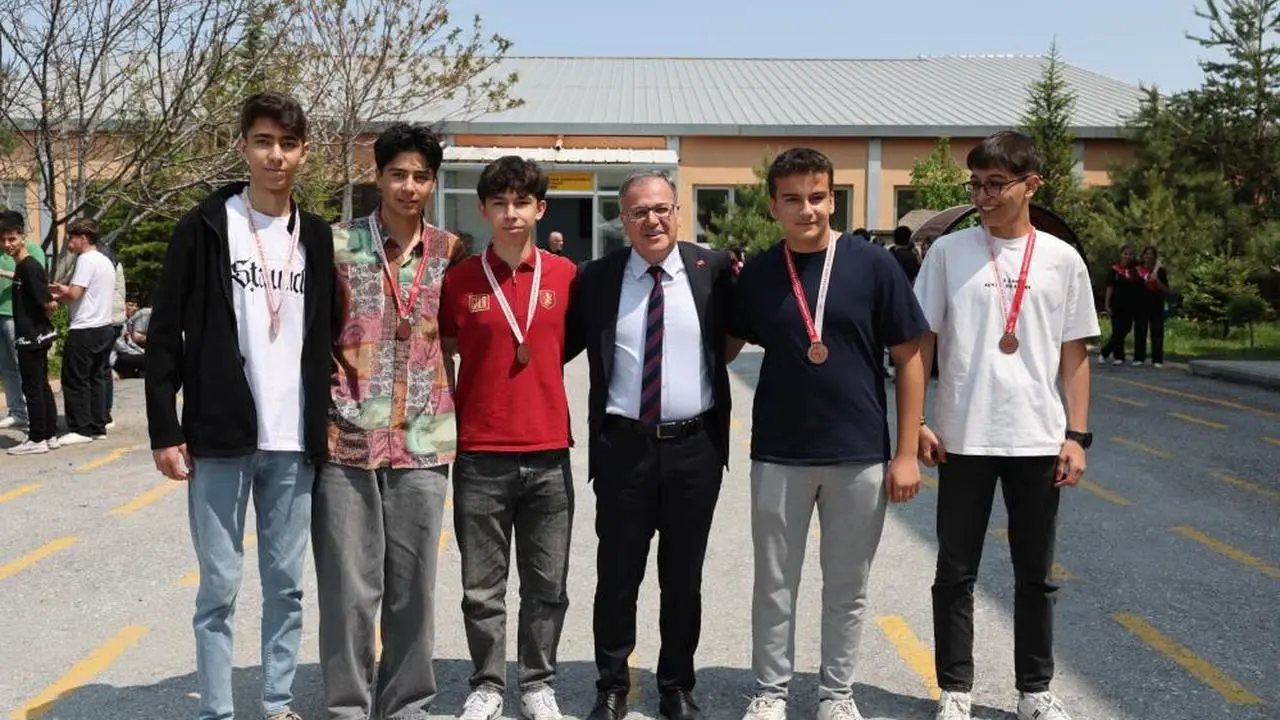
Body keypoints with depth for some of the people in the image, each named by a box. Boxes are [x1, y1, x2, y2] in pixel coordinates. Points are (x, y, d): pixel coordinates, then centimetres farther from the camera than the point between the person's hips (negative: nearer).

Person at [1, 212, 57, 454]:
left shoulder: (29, 267, -18)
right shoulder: (22, 266, 11)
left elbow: (49, 304, -23)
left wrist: (42, 315, -5)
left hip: (31, 337, -10)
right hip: (35, 336, 10)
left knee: (32, 387, -4)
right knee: (41, 386, 13)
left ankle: (37, 439, 2)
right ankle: (50, 434, 19)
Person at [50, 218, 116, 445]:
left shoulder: (86, 260, -13)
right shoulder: (106, 262, 15)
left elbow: (74, 294, -19)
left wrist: (56, 296, 0)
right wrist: (65, 290, 15)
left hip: (84, 330, -9)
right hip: (104, 327, 9)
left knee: (75, 381, -2)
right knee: (98, 378, 10)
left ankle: (81, 429, 0)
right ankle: (98, 427, 12)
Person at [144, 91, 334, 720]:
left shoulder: (317, 237, 9)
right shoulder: (205, 227, -2)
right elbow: (164, 333, -3)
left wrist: (327, 426, 10)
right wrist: (164, 428, -8)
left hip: (294, 442, 3)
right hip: (220, 438, -3)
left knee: (286, 584, 10)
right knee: (219, 585, 3)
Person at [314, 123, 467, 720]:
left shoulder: (450, 252, 6)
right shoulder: (337, 245, -1)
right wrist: (335, 393, -1)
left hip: (424, 441, 2)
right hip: (349, 440, -2)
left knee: (414, 585, 10)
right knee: (349, 585, 3)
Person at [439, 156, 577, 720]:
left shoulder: (564, 274, 2)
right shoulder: (459, 280, 0)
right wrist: (447, 424, 4)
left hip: (549, 454, 1)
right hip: (480, 456, -1)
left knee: (547, 585, 9)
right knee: (482, 586, 7)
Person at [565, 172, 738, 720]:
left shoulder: (714, 269, 0)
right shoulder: (596, 277, 1)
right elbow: (564, 345, 9)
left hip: (695, 447, 0)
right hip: (622, 447, 0)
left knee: (684, 577, 12)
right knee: (617, 574, 9)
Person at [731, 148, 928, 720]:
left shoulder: (873, 265, -6)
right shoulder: (756, 274, -1)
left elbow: (909, 360, -3)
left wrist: (906, 453, -6)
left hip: (860, 456, -1)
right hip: (778, 456, 1)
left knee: (847, 588, 12)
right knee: (774, 586, 11)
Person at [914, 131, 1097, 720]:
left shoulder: (1062, 259, 3)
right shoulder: (948, 252, -1)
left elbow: (1074, 353, 6)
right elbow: (921, 341, 1)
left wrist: (1076, 435, 1)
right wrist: (917, 423, -5)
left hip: (1038, 440, 1)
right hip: (963, 439, -1)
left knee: (1035, 576, 12)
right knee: (955, 573, 6)